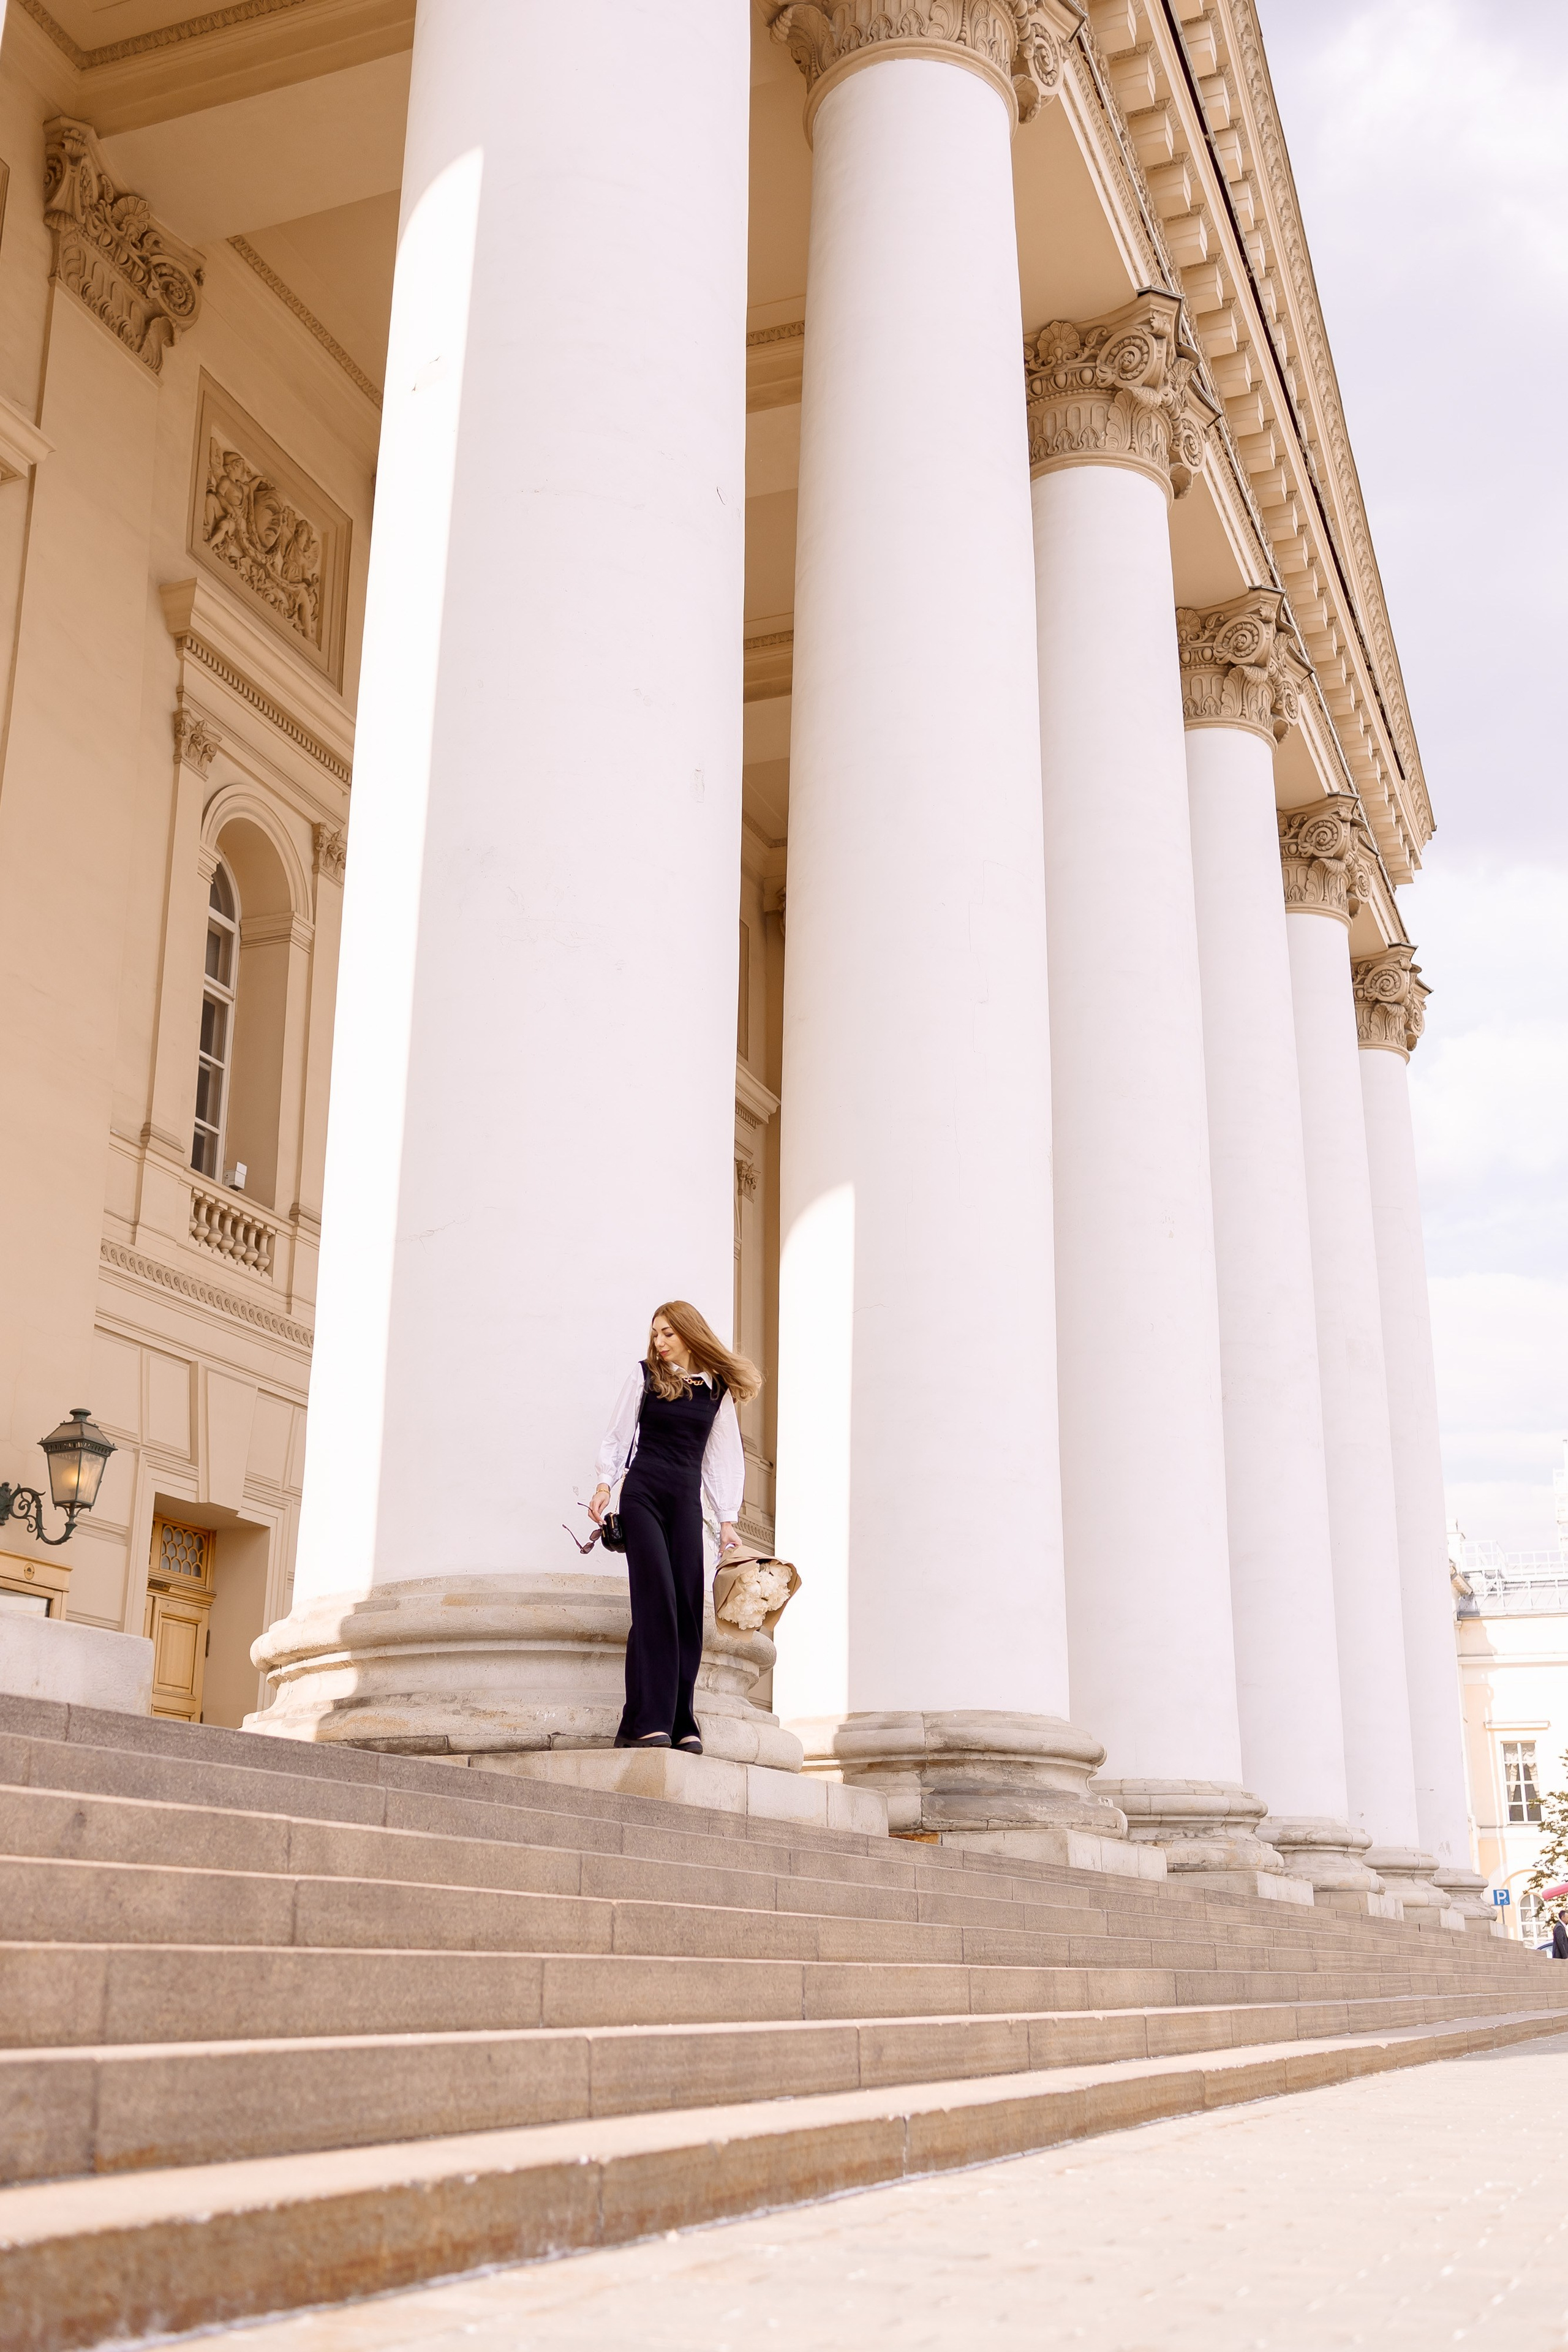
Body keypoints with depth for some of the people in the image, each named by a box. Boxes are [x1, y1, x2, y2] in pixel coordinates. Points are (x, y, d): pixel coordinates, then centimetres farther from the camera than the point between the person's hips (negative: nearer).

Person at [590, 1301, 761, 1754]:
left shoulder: (718, 1389, 12)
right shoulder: (645, 1375, 9)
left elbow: (722, 1457, 15)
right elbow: (618, 1436, 10)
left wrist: (727, 1520, 9)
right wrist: (604, 1483, -5)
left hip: (687, 1501, 2)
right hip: (643, 1495, -2)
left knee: (687, 1608, -4)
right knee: (656, 1601, -15)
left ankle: (680, 1723, 0)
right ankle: (647, 1722, -18)